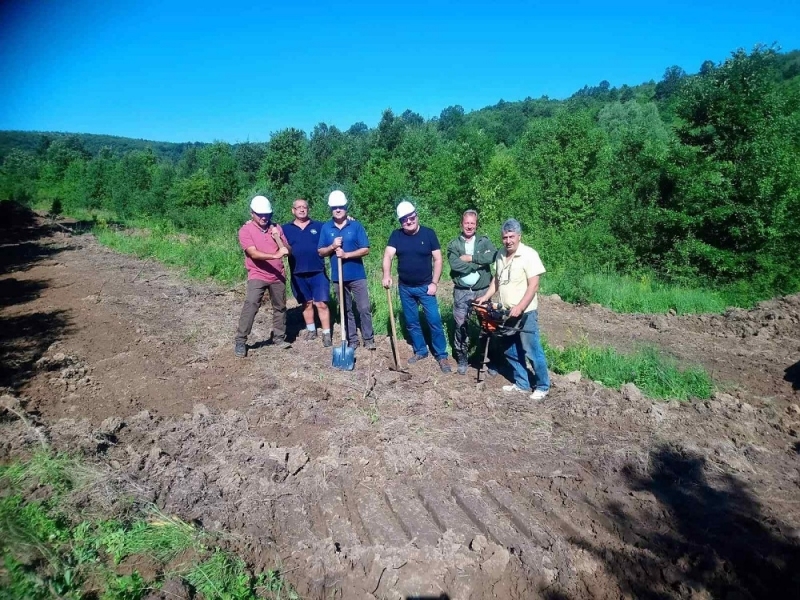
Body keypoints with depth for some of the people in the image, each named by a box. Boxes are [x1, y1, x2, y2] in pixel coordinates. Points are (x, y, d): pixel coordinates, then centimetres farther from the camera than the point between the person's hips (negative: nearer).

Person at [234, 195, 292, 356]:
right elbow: (253, 253, -22)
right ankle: (240, 341, -8)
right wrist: (275, 255, -34)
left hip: (278, 276, 4)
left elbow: (288, 251, 4)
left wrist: (278, 238, -14)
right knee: (250, 305, -16)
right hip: (257, 276, -4)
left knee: (280, 307, 11)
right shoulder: (245, 230, -8)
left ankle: (279, 337, 27)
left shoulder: (276, 228, 5)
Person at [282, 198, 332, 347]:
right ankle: (311, 331, 28)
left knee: (321, 303, -4)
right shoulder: (286, 228, 6)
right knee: (306, 303, 14)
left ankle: (326, 335, 3)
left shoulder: (318, 226, 4)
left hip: (318, 272, -1)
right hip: (298, 274, 2)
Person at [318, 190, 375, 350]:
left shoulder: (356, 226, -4)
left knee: (364, 308, -2)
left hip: (357, 275, -2)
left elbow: (365, 250, -7)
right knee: (346, 310, 11)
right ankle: (352, 340, 21)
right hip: (338, 276, 3)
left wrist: (346, 254, -18)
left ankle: (369, 339, 10)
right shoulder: (326, 228, 4)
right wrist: (332, 247, -14)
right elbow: (321, 252, 6)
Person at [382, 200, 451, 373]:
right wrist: (386, 275, -28)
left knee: (434, 321, -3)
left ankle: (441, 355, 9)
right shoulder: (396, 235, -2)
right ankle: (420, 351, 29)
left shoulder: (428, 233, -8)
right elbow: (388, 256, -12)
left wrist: (434, 283, -10)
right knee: (411, 322, 12)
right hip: (405, 288, 3)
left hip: (425, 287, -3)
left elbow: (438, 259, -6)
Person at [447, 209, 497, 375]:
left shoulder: (484, 241, 4)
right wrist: (480, 263, -13)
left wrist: (471, 258, -17)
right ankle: (462, 358, 21)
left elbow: (493, 256, -16)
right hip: (462, 292, 0)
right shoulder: (454, 244, 2)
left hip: (482, 291, 0)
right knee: (461, 326, 6)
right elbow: (455, 265, -16)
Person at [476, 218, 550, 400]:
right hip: (506, 312, 7)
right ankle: (522, 384, 30)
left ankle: (543, 386, 17)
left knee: (532, 352, 0)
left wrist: (519, 308, -25)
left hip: (525, 313, -7)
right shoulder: (500, 254, 7)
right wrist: (486, 296, 4)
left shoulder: (529, 254, -15)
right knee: (511, 351, 15)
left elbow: (533, 286, -18)